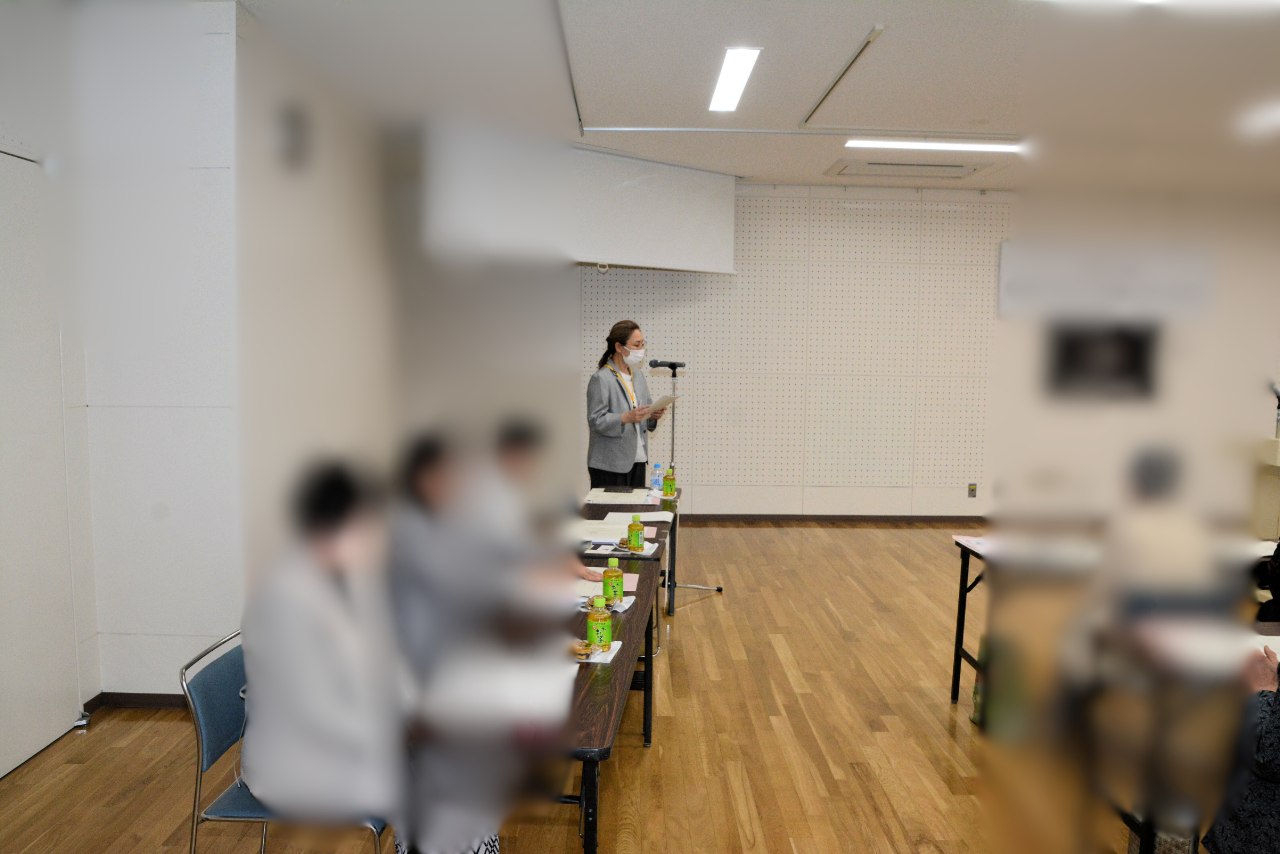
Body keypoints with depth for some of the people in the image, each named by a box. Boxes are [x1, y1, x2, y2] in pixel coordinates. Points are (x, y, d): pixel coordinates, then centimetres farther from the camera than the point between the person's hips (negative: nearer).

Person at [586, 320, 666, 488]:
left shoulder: (638, 375, 13)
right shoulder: (600, 379, -9)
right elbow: (595, 420, -14)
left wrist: (653, 414, -5)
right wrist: (626, 418, -26)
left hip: (637, 459, 7)